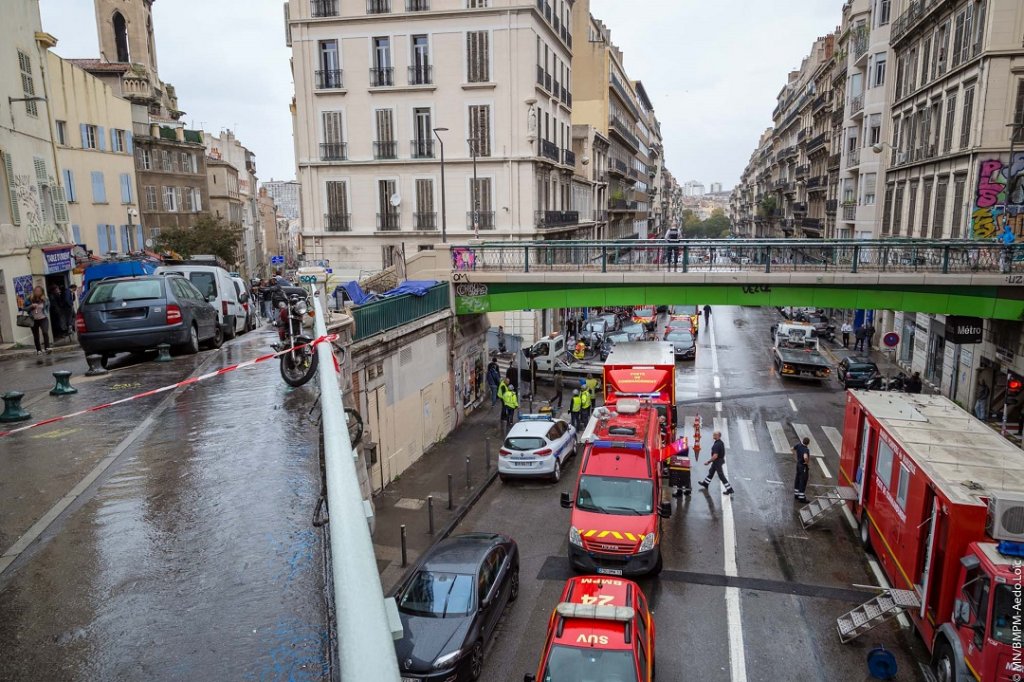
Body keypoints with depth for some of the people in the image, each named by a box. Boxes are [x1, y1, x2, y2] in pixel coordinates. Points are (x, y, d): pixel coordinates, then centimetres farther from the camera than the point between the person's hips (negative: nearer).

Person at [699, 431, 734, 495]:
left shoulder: (716, 445, -29)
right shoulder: (721, 442, 2)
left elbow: (715, 456, -32)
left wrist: (708, 462, -22)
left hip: (717, 461, -10)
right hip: (721, 459, 10)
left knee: (721, 476, -1)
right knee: (711, 472, 24)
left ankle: (729, 490, 5)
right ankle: (705, 484, 40)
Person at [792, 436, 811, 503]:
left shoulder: (798, 444, -6)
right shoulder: (806, 449, -30)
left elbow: (793, 449, 12)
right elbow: (805, 457, -49)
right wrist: (807, 462, -27)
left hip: (798, 464, 8)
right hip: (804, 466, -8)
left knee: (798, 479, 19)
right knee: (803, 481, 3)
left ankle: (796, 494, 31)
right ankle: (801, 497, 10)